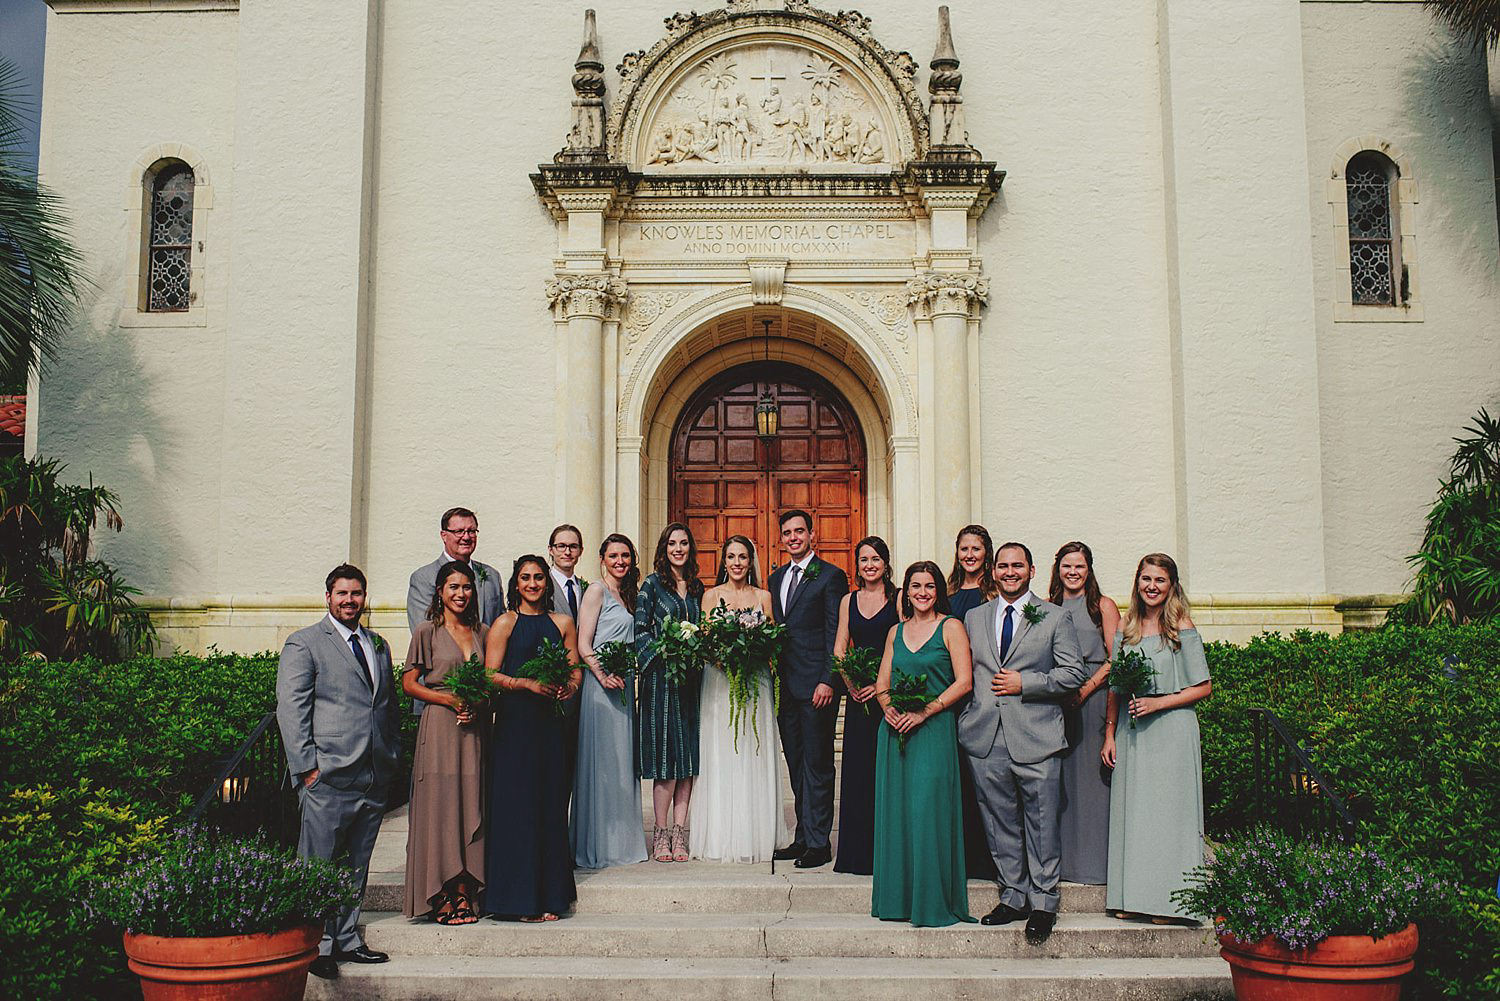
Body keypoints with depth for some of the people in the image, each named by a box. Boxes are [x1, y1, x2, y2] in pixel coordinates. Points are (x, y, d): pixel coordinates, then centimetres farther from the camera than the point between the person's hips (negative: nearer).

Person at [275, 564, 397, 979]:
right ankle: (317, 946, 9)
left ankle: (347, 940, 21)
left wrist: (393, 755, 13)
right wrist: (306, 766, -12)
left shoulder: (379, 646, 18)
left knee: (356, 865, 12)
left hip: (374, 775, 6)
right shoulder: (304, 644, -1)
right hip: (328, 775, -6)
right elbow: (290, 708, -6)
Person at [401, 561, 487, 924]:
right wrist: (450, 699, -12)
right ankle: (443, 898, 0)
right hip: (439, 728, -4)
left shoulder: (481, 632, 13)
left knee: (470, 808, 2)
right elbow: (409, 683, -1)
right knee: (440, 808, -5)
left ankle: (465, 895, 6)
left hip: (475, 730, 4)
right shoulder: (428, 632, 2)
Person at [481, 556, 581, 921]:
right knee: (516, 805, -4)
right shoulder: (505, 624, 4)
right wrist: (527, 683, -16)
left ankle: (548, 895, 9)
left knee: (550, 805, 3)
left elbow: (575, 670, 14)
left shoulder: (562, 624, 15)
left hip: (550, 723, 4)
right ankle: (519, 896, 3)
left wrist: (569, 686, -7)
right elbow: (491, 674, -3)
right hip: (514, 722, -3)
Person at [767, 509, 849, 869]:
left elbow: (836, 634, -8)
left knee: (817, 764, -3)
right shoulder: (777, 579, 17)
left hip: (816, 686, -7)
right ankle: (803, 837, 18)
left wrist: (827, 681, -15)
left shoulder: (830, 576, -3)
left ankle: (818, 843, 1)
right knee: (796, 765, 11)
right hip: (786, 686, 7)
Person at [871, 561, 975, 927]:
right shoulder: (896, 632, 15)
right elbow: (882, 684, 16)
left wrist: (924, 712, -15)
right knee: (895, 811, 5)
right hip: (894, 732, 5)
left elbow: (963, 682, -7)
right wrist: (889, 710, -5)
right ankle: (897, 897, 14)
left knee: (928, 811, -8)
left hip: (933, 731, -5)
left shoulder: (951, 627, 0)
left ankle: (932, 902, 0)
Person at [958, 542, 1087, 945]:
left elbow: (1074, 673, -2)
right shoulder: (974, 618, 15)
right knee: (1000, 825, 9)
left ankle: (1043, 903, 12)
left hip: (1035, 739, -3)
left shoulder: (1055, 617, 4)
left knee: (1041, 825, 1)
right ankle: (1013, 897, 21)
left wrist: (1024, 683, -10)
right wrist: (967, 713, 4)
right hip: (986, 738, 3)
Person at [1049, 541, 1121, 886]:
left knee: (1091, 776, -3)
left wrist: (1084, 689, -13)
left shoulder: (1103, 606, 2)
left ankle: (1096, 858, 5)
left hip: (1094, 698, -4)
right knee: (1061, 777, 4)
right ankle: (1064, 859, 11)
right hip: (1056, 700, 4)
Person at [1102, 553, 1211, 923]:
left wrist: (1158, 703, -14)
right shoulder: (1126, 627, 10)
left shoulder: (1182, 626, -2)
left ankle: (1169, 900, 4)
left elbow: (1203, 688, -3)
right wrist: (1109, 736, 8)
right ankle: (1132, 897, 13)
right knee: (1130, 810, 5)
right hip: (1130, 735, 4)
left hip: (1170, 732, -4)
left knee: (1167, 808, -3)